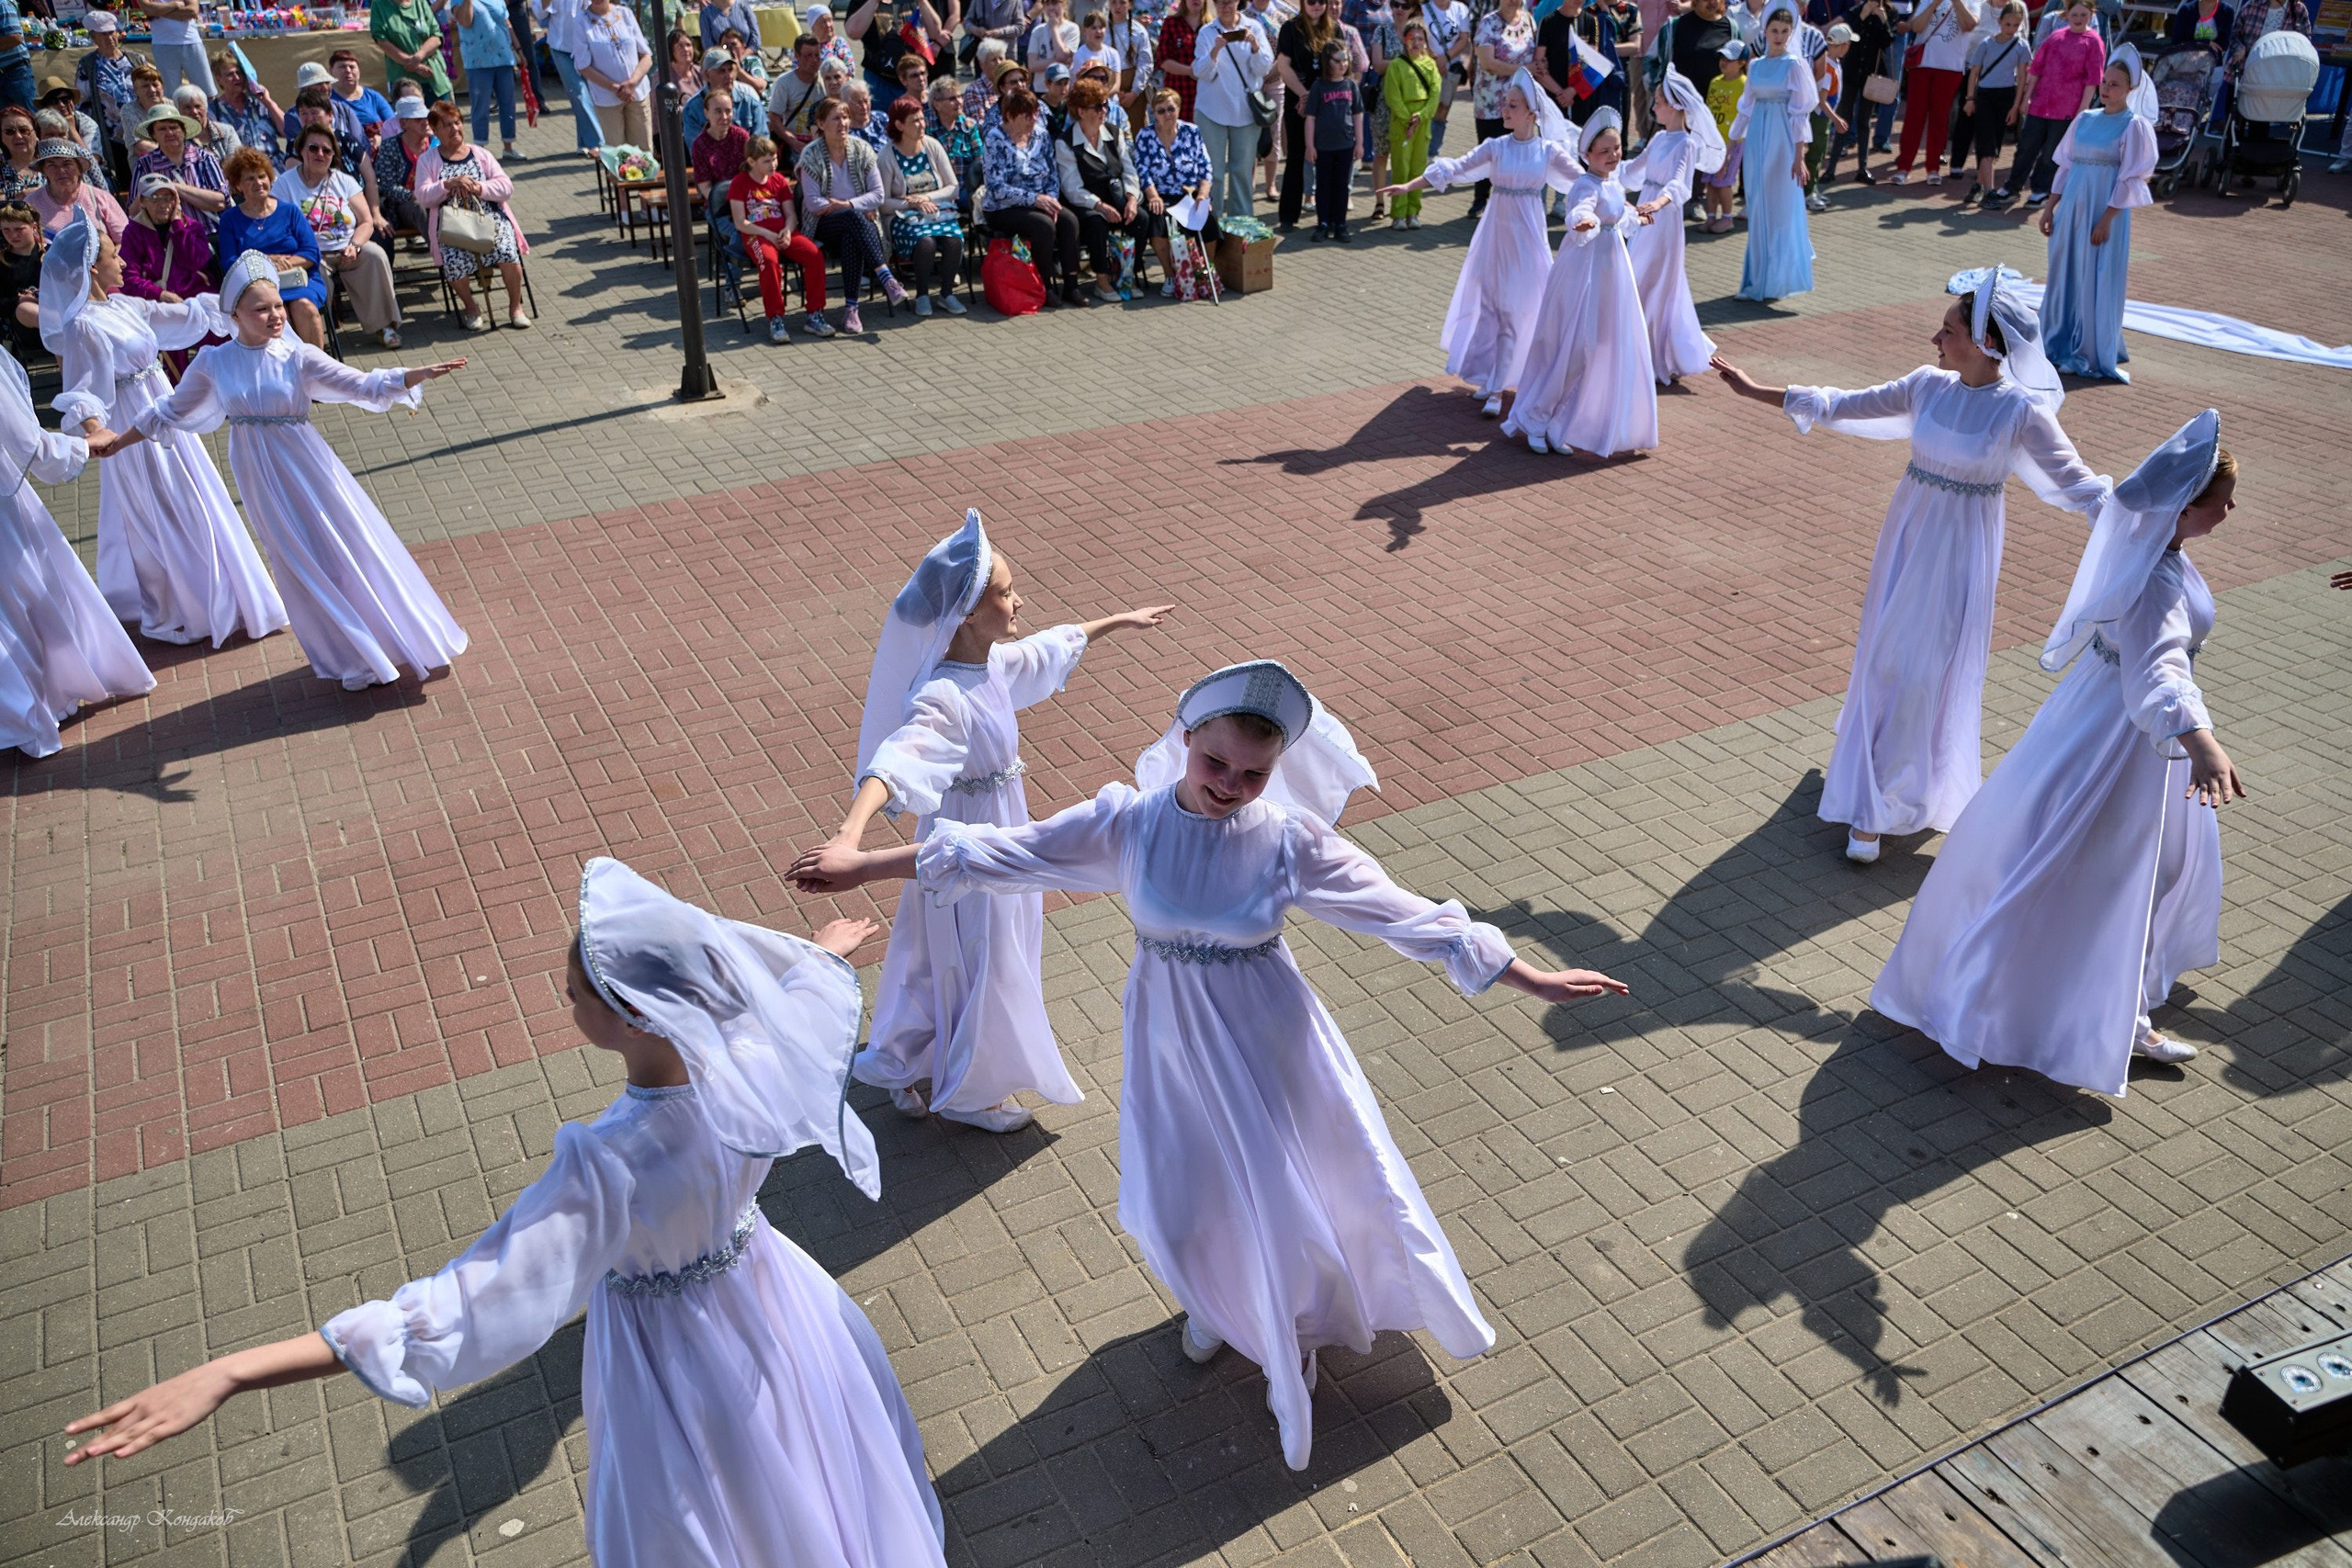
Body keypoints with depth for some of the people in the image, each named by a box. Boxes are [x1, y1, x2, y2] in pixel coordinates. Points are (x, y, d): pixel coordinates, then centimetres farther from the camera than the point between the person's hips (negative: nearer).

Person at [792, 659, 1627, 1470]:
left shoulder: (1292, 839, -17)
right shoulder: (1127, 821, -16)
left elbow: (1404, 914, -13)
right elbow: (1000, 853, -11)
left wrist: (1531, 979, -13)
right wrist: (861, 864, -9)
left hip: (1266, 1040, -1)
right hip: (1170, 1036, 1)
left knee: (1284, 1189, 12)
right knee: (1178, 1203, 14)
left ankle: (1294, 1331, 46)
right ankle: (1221, 1300, 52)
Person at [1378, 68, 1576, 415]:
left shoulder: (1549, 151, -4)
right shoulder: (1496, 146, -1)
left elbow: (1586, 181, 0)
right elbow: (1455, 169, -5)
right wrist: (1409, 185, -14)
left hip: (1527, 236, -2)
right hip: (1496, 231, 2)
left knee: (1515, 311, 0)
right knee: (1489, 303, 6)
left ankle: (1496, 388, 5)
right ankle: (1491, 377, 21)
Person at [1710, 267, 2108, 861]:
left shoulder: (2021, 410, -16)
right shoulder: (1929, 385, -2)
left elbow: (2076, 483, -12)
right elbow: (1843, 406, 6)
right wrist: (1756, 391, 6)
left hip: (1961, 549, -5)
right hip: (1908, 531, 5)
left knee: (1925, 668, -1)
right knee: (1885, 656, 12)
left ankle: (1878, 808, 11)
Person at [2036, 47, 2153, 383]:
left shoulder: (2134, 126, -6)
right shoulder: (2084, 119, 10)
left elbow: (2129, 178, -10)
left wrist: (2106, 219, -16)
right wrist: (2050, 207, 9)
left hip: (2105, 213, -5)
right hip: (2072, 208, 6)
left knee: (2097, 283, -2)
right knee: (2064, 276, 10)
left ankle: (2093, 355, 4)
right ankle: (2060, 345, 22)